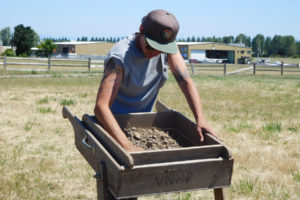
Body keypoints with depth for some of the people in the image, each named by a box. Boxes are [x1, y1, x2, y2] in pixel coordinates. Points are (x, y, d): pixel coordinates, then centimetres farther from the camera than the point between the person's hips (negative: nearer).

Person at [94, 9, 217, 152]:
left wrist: (200, 120, -28)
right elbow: (101, 106, -37)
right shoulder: (120, 57, -29)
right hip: (113, 123, -5)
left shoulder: (168, 46, -12)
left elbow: (186, 81, -13)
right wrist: (127, 145, -48)